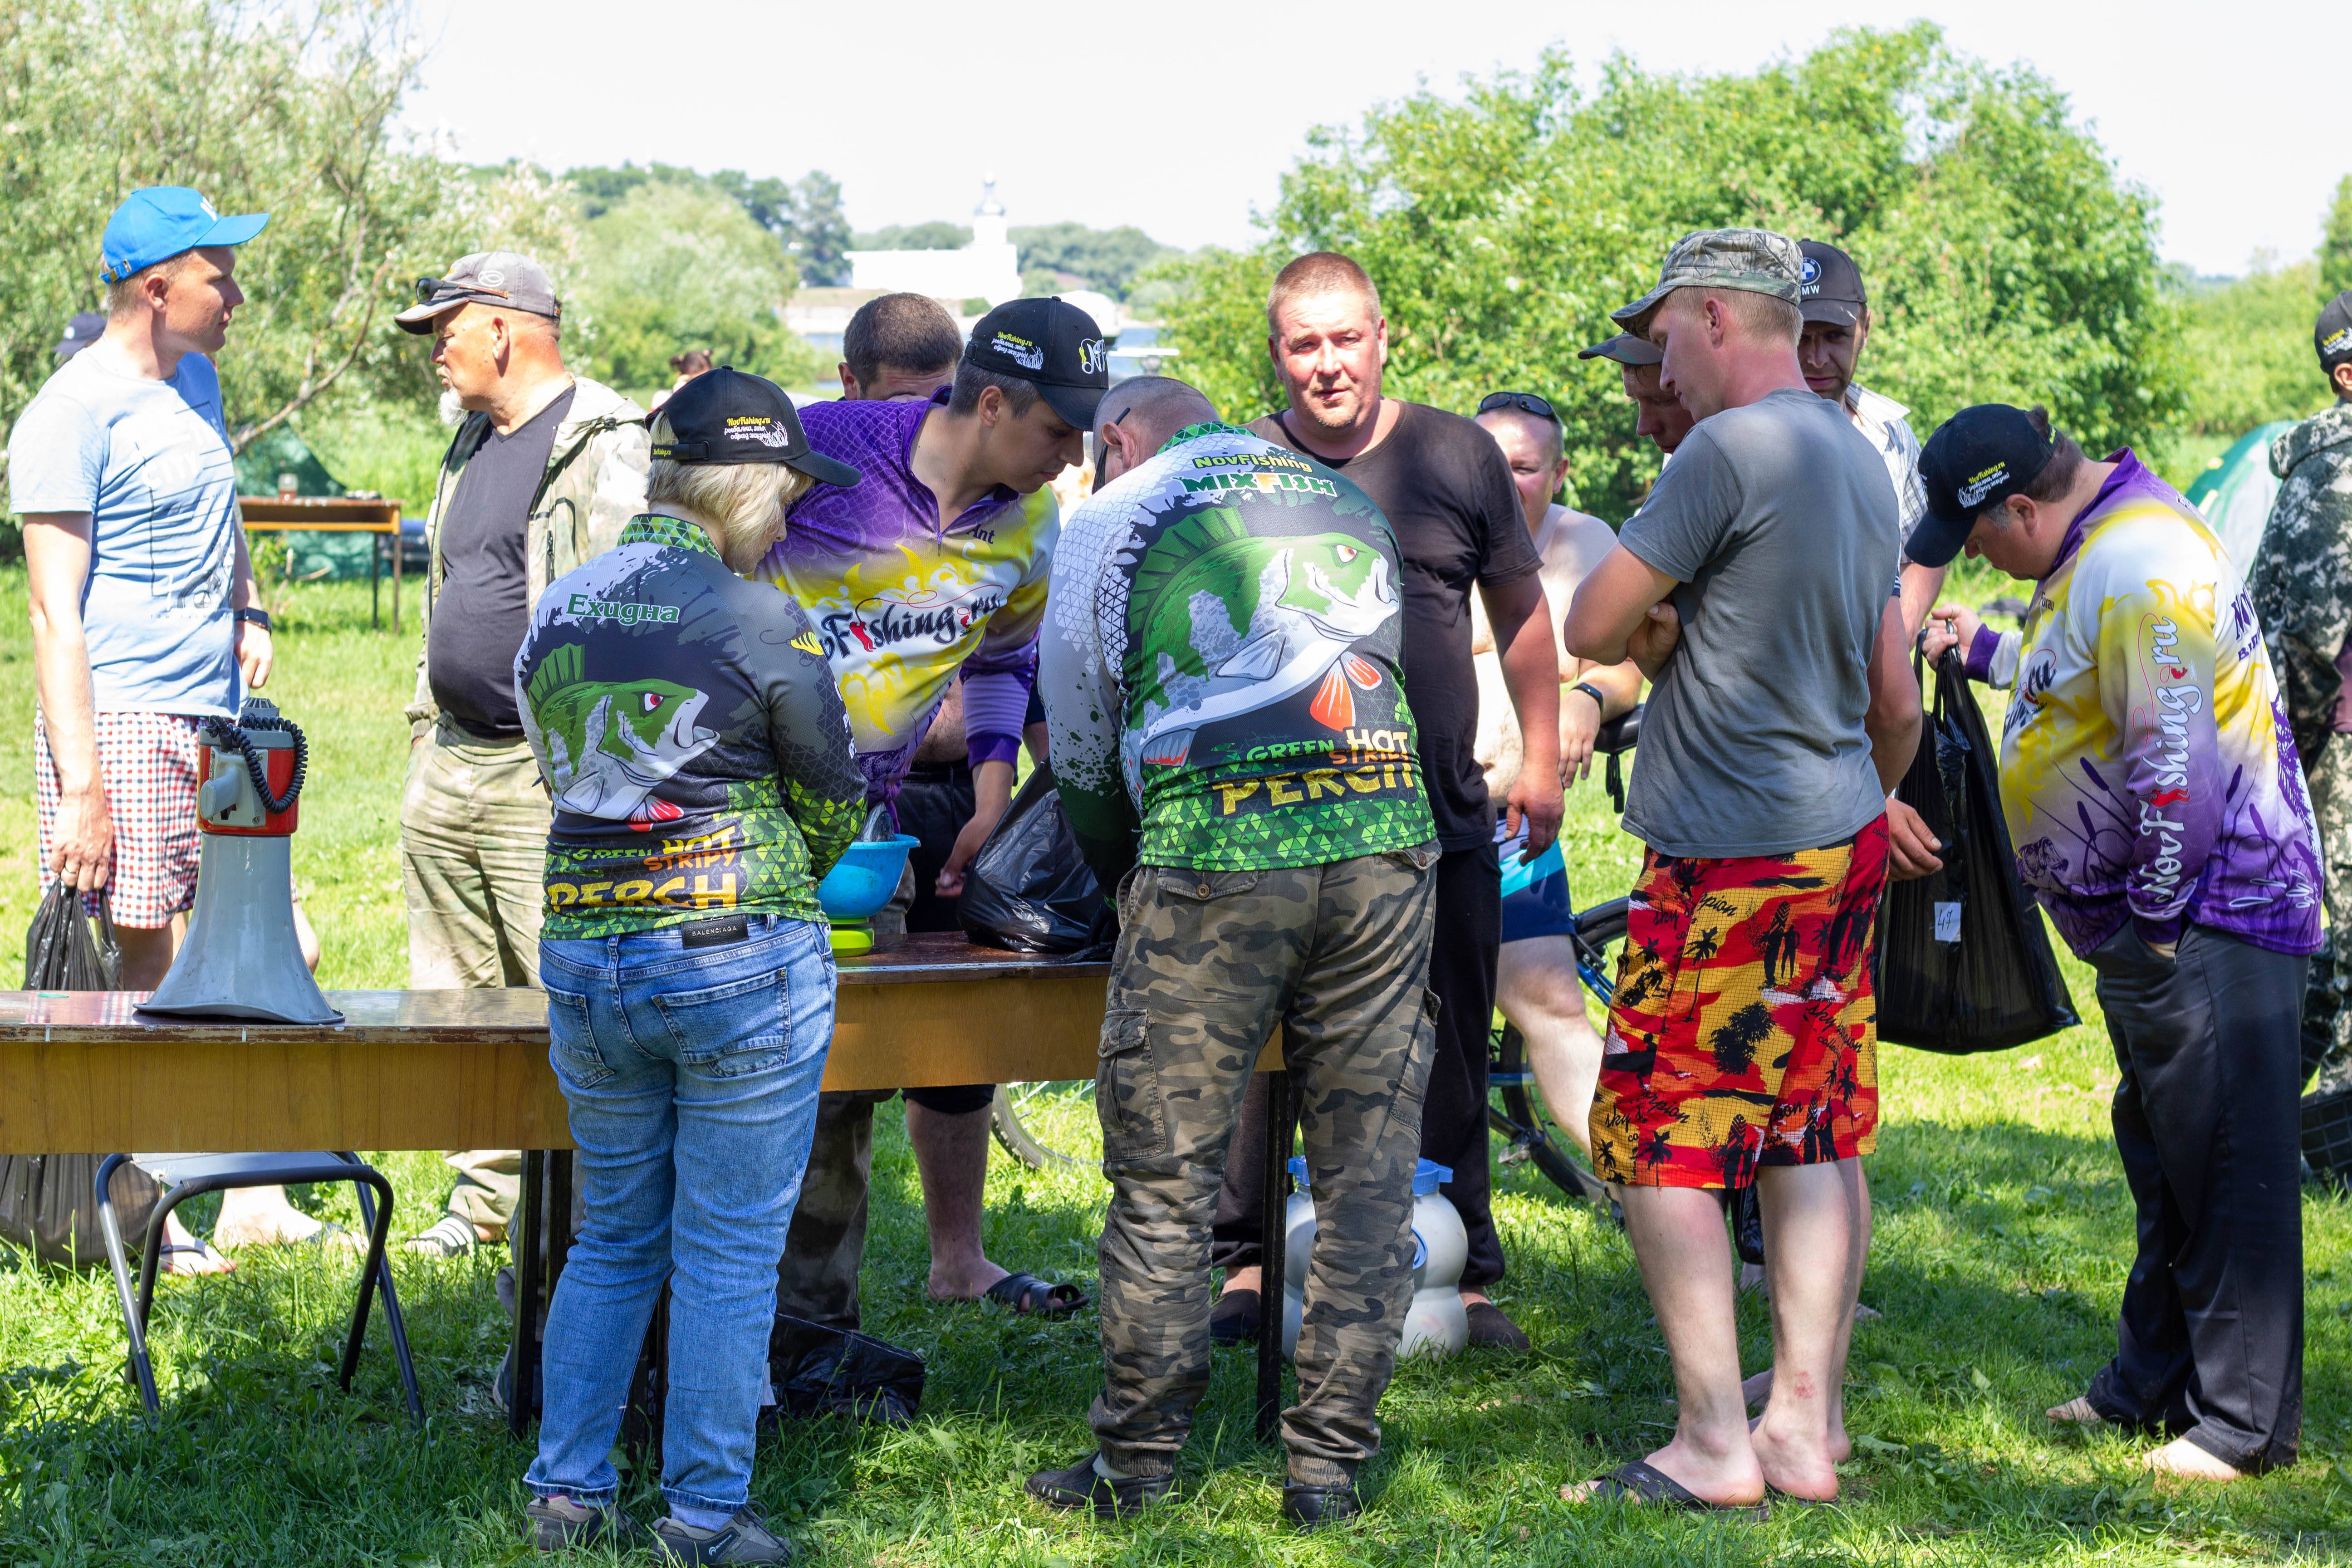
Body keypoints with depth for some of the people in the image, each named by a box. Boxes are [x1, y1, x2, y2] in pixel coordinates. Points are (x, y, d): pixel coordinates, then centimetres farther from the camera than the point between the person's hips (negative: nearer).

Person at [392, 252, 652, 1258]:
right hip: (448, 769, 9)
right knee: (461, 997, 11)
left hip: (546, 780, -9)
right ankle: (486, 1193, 20)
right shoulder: (473, 444, 19)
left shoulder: (604, 448, -11)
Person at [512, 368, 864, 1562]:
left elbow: (561, 770, 13)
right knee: (729, 1257, 3)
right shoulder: (757, 626, -11)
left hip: (583, 959, 6)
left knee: (613, 1241, 18)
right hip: (741, 964, -6)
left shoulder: (554, 615, 6)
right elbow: (835, 803, -1)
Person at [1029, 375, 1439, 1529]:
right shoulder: (1348, 501, 21)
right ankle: (1329, 1464, 11)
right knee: (1367, 1172, 8)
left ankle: (1138, 1462, 11)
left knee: (1163, 1172, 5)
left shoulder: (1111, 523, 10)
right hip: (1382, 833, 4)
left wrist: (1116, 872, 33)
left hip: (1216, 852, -4)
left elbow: (1081, 748, 15)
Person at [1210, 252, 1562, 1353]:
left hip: (1442, 817, 1)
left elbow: (1521, 613, 13)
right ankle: (1246, 1258, 16)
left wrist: (1542, 761, 10)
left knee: (1450, 1055, 7)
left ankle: (1464, 1272, 17)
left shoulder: (1455, 455, 3)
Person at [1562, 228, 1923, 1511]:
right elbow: (1896, 702, 19)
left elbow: (1589, 626, -14)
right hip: (1842, 842, 9)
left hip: (1729, 863, -9)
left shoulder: (1726, 453, -16)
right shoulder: (1861, 462, 12)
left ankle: (1716, 1443, -1)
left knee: (1658, 1144, -2)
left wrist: (1652, 631, 6)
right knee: (1814, 1137, 11)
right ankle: (1808, 1424, 14)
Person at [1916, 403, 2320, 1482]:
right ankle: (2153, 1382, 30)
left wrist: (2154, 914, -18)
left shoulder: (2139, 573, -23)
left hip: (2206, 916, -11)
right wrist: (1986, 651, 25)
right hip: (2151, 924, 11)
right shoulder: (2096, 552, 12)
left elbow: (2177, 766, -25)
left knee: (2223, 1171, -6)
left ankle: (2244, 1422, -1)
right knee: (2162, 1158, 19)